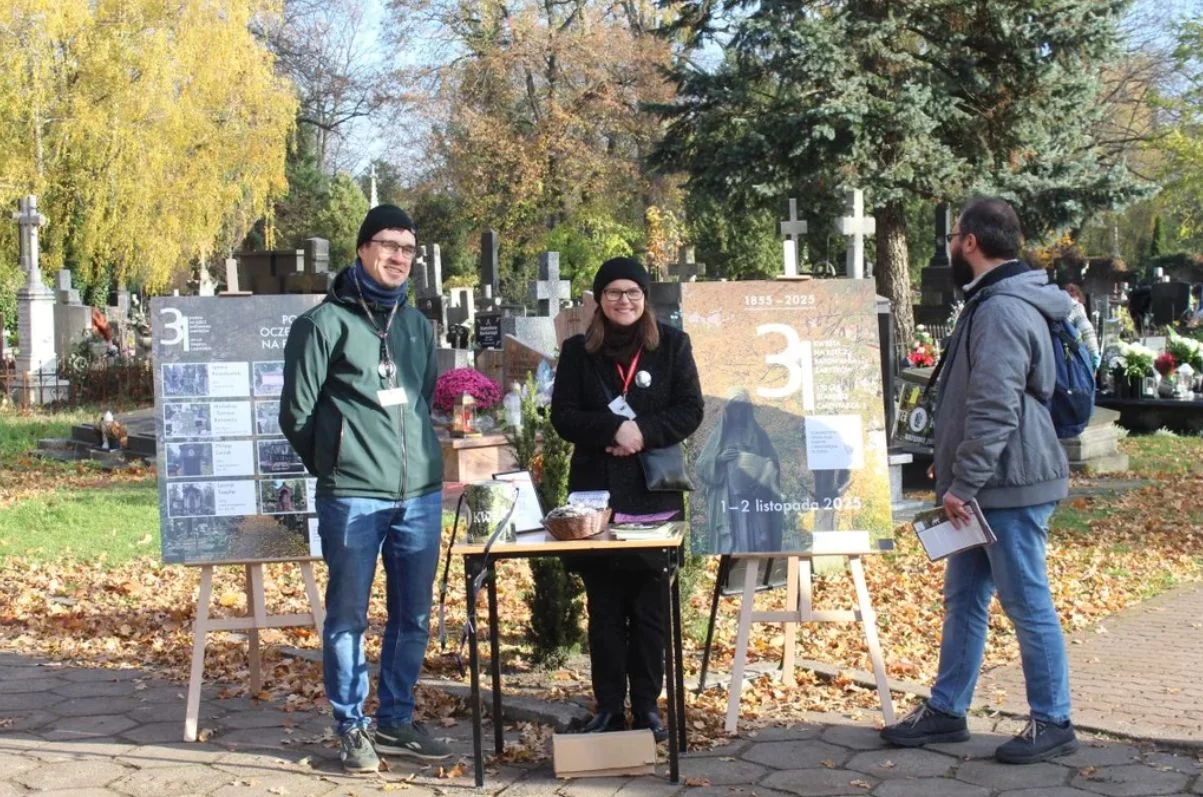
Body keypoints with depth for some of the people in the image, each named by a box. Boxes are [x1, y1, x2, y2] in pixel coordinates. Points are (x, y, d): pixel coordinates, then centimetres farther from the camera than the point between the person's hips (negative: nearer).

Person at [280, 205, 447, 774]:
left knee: (413, 619, 10)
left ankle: (395, 721, 24)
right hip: (352, 497, -5)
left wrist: (418, 457, 16)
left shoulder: (416, 325, 15)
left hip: (422, 494, 6)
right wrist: (335, 465, 7)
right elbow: (297, 413, -1)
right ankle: (351, 728, 14)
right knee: (347, 617, 2)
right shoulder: (324, 323, -4)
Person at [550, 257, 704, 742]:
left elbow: (690, 410, 0)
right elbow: (562, 415, 0)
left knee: (650, 607, 4)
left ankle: (647, 706, 14)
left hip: (655, 492, 0)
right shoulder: (578, 351, 6)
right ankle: (608, 707, 12)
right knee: (604, 608, 5)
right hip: (596, 493, 1)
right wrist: (614, 429, -16)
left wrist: (643, 432, -16)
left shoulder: (672, 345, 5)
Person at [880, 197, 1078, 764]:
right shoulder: (992, 302, 15)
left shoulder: (1002, 310, -19)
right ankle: (945, 710, 24)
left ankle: (1052, 723, 10)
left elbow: (994, 409, -25)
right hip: (992, 487, 11)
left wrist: (964, 483, -21)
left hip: (1010, 486, -11)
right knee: (962, 598, 15)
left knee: (1027, 603, -1)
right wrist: (958, 480, 22)